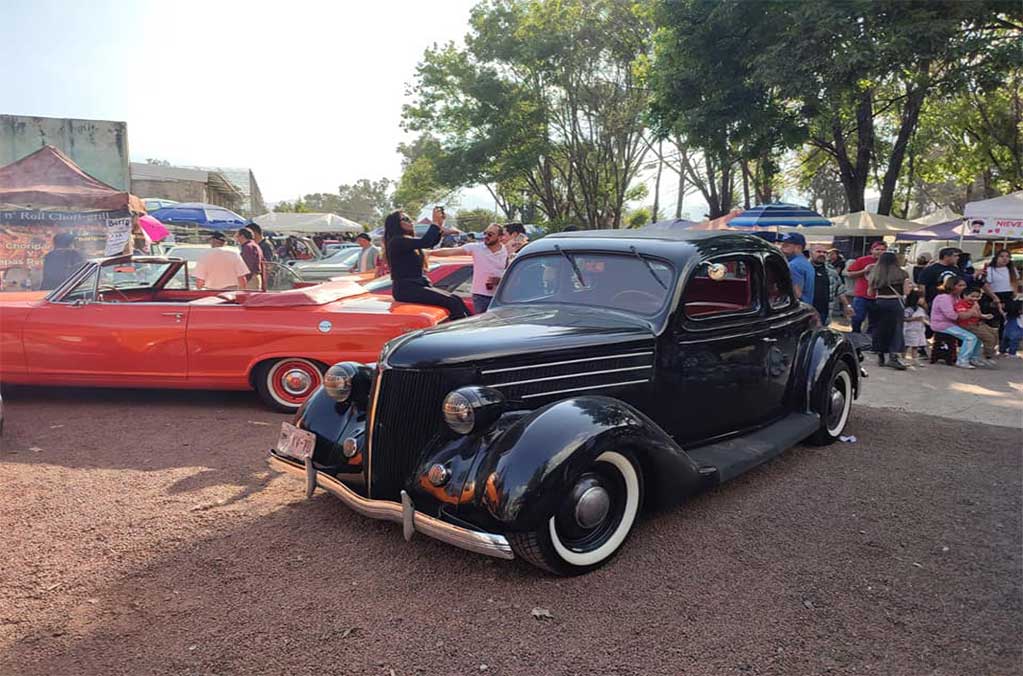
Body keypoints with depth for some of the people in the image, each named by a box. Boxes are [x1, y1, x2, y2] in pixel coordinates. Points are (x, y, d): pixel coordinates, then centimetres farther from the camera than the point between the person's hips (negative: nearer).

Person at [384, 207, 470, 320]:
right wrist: (435, 223, -14)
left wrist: (440, 226, 0)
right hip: (405, 289, -10)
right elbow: (424, 242, -23)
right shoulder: (396, 241, -12)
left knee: (456, 299, -4)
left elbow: (432, 242, 15)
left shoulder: (410, 241, 18)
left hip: (417, 286, 10)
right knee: (452, 302, -19)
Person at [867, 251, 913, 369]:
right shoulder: (901, 274, -2)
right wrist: (910, 286, 20)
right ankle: (893, 356, -9)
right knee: (896, 329, 2)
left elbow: (870, 292, 7)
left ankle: (880, 356, 14)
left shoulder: (874, 274, 4)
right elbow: (906, 292, -2)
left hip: (879, 302, 3)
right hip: (895, 302, -2)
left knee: (879, 329, 11)